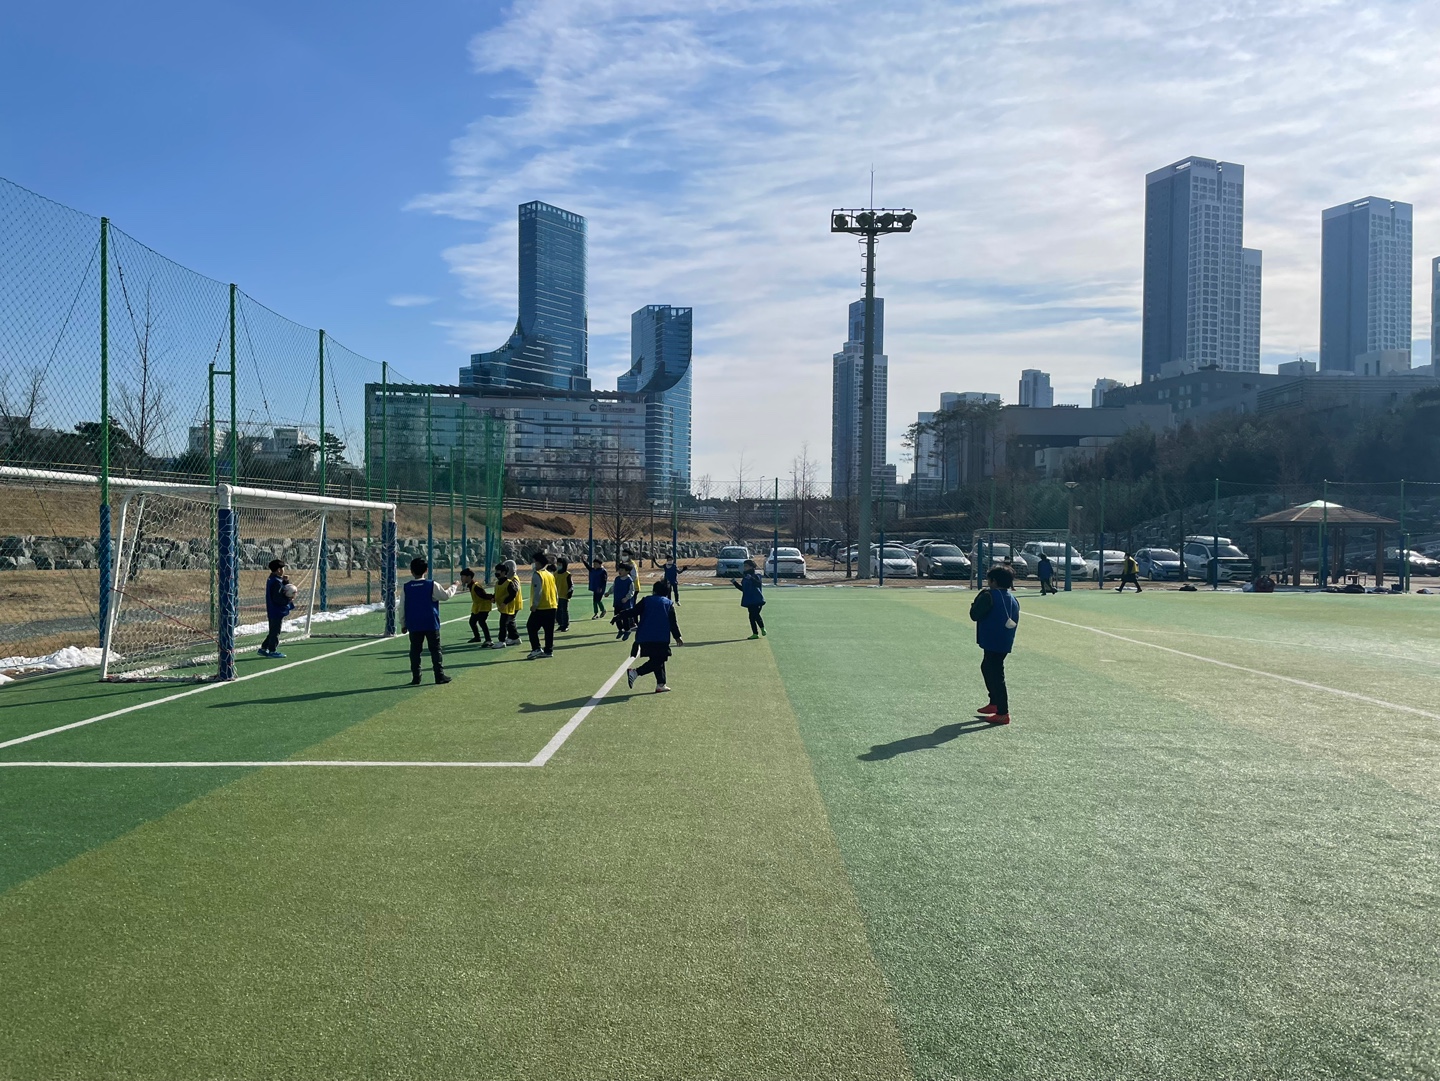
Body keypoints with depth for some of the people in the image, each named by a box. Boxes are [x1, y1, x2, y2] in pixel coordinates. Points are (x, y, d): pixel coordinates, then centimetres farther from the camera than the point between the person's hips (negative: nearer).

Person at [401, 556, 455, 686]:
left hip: (414, 626, 1)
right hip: (431, 625, -1)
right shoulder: (432, 585, -9)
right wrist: (453, 587, 22)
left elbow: (402, 607, 2)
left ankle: (415, 678, 5)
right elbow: (446, 596, 3)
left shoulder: (406, 587, -2)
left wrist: (403, 624, 12)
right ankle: (440, 676, 6)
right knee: (435, 650, 6)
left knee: (415, 651, 7)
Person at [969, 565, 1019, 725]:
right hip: (1005, 643, 9)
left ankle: (1003, 713, -5)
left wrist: (974, 605, 4)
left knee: (996, 675, -5)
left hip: (993, 642, -9)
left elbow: (975, 615, -14)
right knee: (987, 668, 26)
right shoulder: (1012, 599, 11)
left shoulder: (988, 596, -16)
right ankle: (994, 703, 31)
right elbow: (1015, 621, 16)